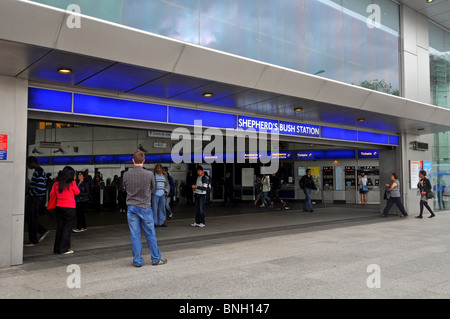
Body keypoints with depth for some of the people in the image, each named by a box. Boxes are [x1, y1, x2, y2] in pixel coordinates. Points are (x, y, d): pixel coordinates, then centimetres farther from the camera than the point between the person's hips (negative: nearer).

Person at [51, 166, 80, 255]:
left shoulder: (56, 184, 2)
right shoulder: (72, 183, -9)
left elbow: (52, 195, 10)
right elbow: (77, 192, 5)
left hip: (59, 207, 5)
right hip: (70, 208, -5)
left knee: (59, 228, 13)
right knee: (67, 228, 2)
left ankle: (57, 248, 19)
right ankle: (64, 249, 3)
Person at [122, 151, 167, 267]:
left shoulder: (126, 174, -7)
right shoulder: (149, 174, -12)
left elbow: (125, 188, 8)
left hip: (131, 207, 2)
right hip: (145, 207, -1)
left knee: (135, 235, 7)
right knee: (150, 234, 9)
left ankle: (137, 261, 12)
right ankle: (156, 259, 18)